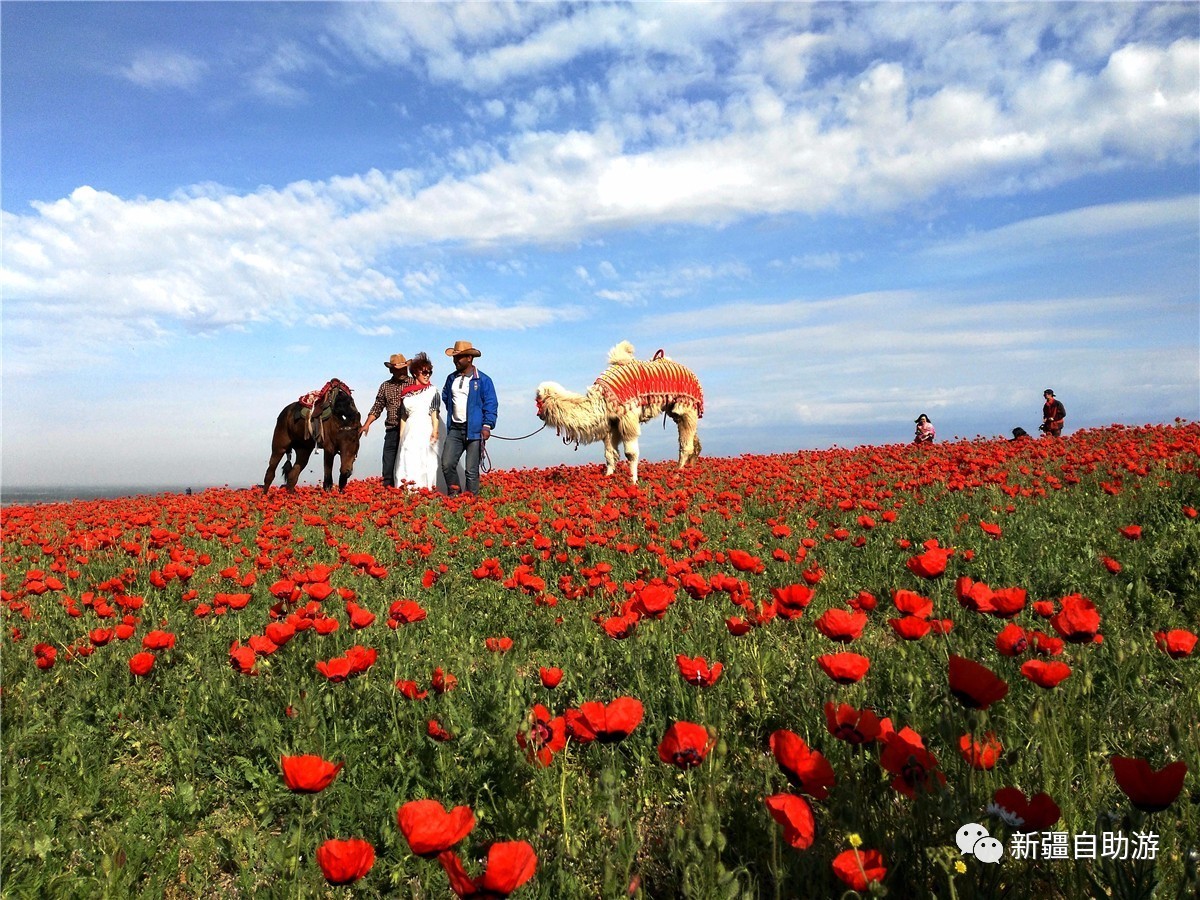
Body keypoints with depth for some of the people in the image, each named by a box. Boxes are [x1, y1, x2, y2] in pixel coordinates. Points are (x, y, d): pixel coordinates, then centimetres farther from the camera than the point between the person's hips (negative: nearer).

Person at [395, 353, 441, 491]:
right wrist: (401, 436, 13)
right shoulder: (407, 392, 14)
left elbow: (434, 412, -6)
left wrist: (435, 430, -18)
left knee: (424, 463, -8)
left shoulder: (432, 391, 4)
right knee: (408, 465, 1)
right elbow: (403, 416, 17)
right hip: (409, 432, 4)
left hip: (425, 431, -4)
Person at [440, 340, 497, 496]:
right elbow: (445, 397, 32)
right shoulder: (451, 378, 13)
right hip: (455, 429, 5)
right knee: (447, 464, -5)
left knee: (472, 471, -2)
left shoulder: (483, 380, -3)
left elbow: (490, 404, -6)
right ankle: (454, 493, 14)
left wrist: (487, 425, -16)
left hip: (474, 430, -5)